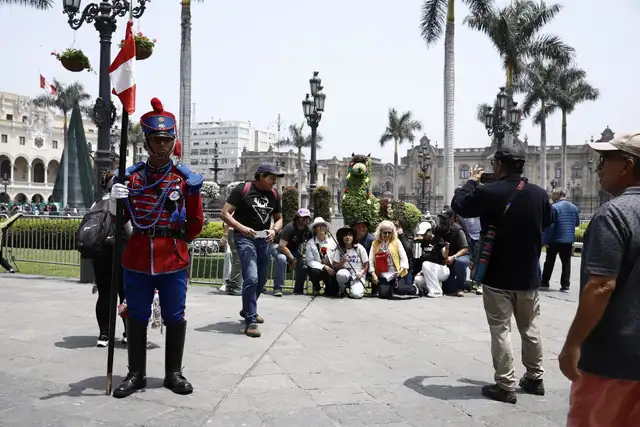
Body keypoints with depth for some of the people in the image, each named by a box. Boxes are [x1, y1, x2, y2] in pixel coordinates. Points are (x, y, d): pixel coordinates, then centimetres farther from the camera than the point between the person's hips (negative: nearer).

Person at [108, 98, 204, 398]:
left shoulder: (186, 178, -2)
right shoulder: (131, 175, 2)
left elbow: (195, 223, 3)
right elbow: (119, 220, 5)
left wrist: (178, 240, -6)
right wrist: (114, 200, -12)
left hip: (174, 260, -1)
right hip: (137, 259, 1)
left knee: (175, 317, 8)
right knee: (137, 317, 10)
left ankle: (174, 373, 24)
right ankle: (136, 374, 25)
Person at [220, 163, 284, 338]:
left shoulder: (274, 194, 5)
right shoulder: (242, 190, -12)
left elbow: (279, 218, 14)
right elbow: (225, 213, -13)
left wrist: (274, 230, -7)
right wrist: (241, 228, -26)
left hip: (264, 239, 7)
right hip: (245, 238, -7)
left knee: (261, 280, 18)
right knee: (251, 278, -19)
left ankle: (248, 310, 43)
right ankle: (250, 322, -11)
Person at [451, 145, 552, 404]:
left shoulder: (488, 193, -17)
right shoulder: (539, 194, -2)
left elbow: (458, 205, 0)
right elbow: (546, 223, 16)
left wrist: (472, 181, 12)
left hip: (498, 276, -4)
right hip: (529, 274, 5)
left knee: (501, 330, 2)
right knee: (530, 328, 17)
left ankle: (506, 387, 6)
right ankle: (535, 379, 29)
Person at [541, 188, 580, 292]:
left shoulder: (554, 207, -13)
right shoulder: (574, 207, 7)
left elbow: (550, 225, -17)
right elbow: (577, 223, 18)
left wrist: (546, 240, -14)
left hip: (555, 240, -5)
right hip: (569, 240, 5)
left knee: (549, 262, 8)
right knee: (566, 263, 7)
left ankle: (545, 283, 15)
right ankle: (565, 285, 3)